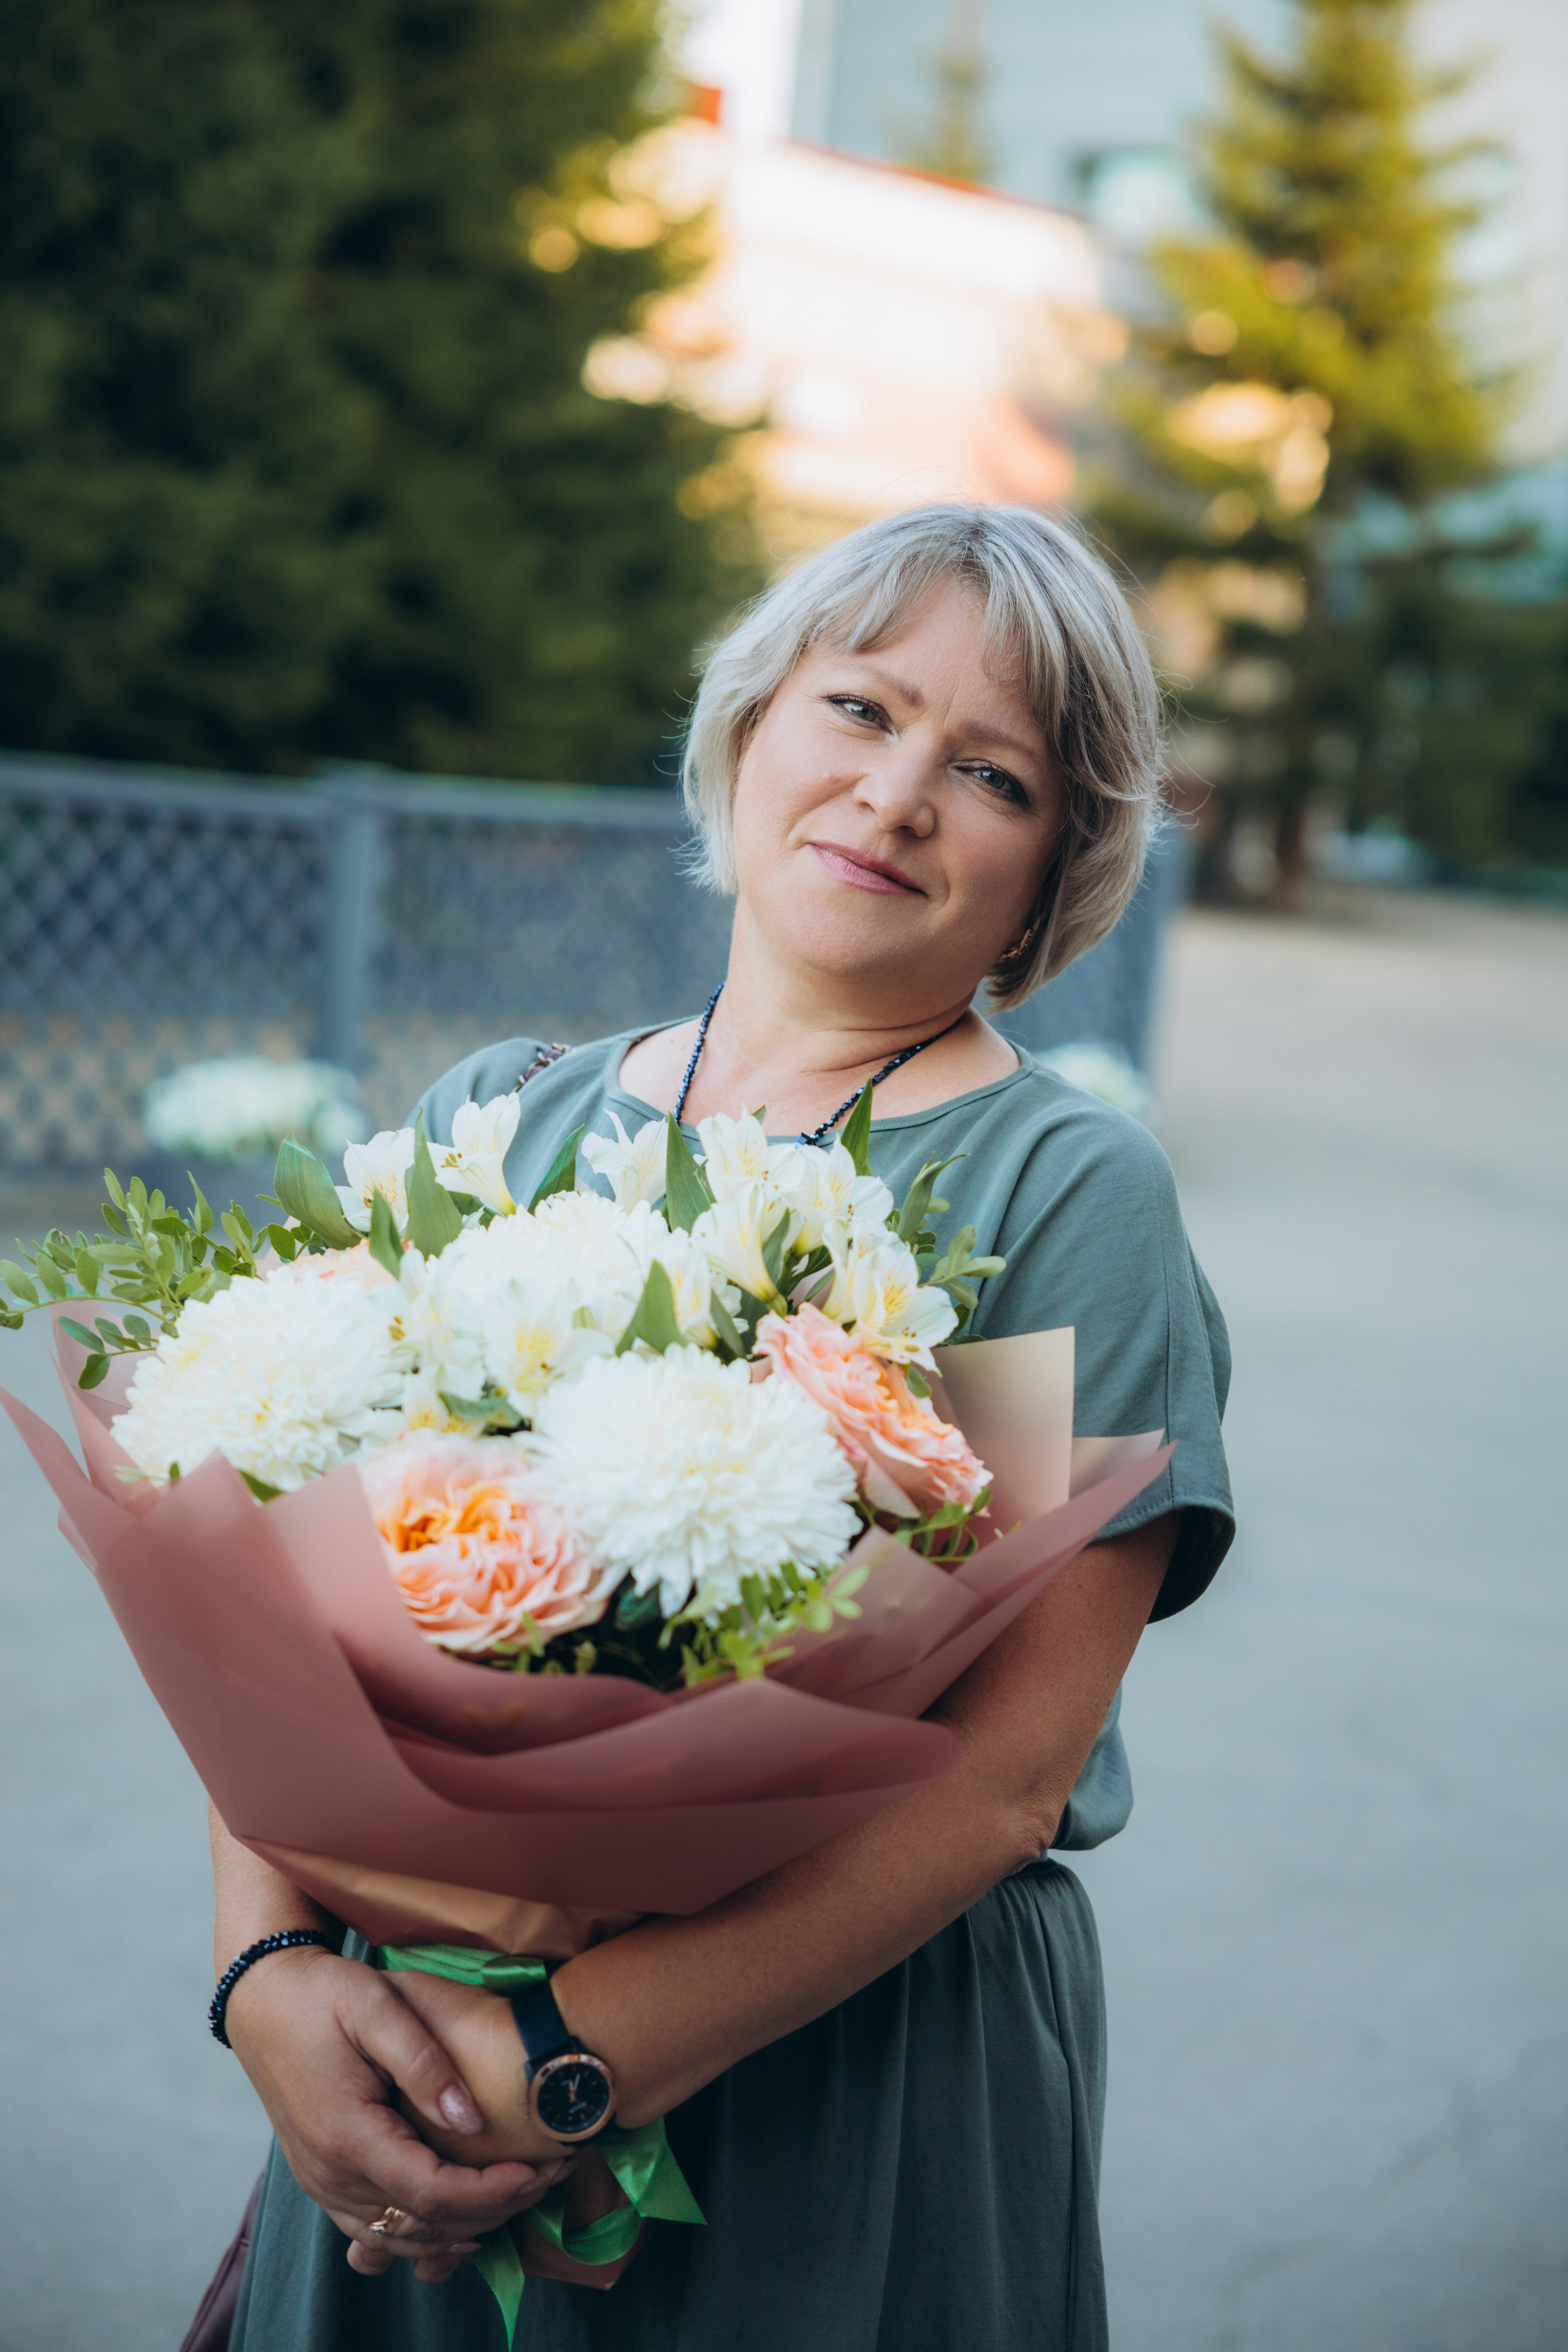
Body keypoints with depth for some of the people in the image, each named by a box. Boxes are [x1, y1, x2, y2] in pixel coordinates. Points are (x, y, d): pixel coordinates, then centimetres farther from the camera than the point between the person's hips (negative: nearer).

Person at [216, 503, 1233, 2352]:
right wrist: (272, 1970, -17)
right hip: (416, 2044, 4)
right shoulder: (490, 1126, 3)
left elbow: (1006, 1769, -16)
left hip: (852, 2099, -3)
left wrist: (571, 2055, -22)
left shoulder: (1069, 1196, -9)